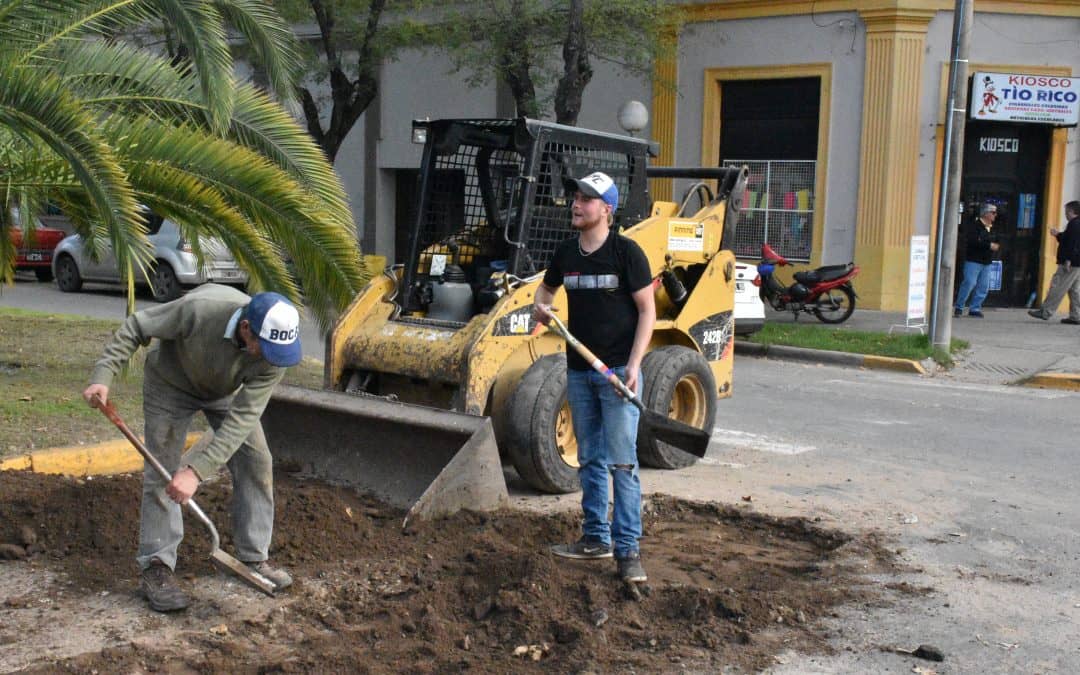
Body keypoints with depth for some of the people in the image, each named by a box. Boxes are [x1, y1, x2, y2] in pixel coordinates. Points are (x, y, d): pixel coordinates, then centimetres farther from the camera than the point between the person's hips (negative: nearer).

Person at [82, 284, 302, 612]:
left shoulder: (276, 349, -33)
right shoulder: (198, 309, -42)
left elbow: (242, 418, -34)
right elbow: (135, 327, -24)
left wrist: (197, 470, -40)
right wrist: (102, 376, -30)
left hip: (228, 390, 3)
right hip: (172, 384, -3)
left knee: (256, 462, -2)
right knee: (161, 472, -9)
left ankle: (254, 557, 11)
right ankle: (156, 567, 0)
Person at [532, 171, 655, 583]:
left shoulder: (626, 252, -8)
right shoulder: (566, 253, 8)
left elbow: (647, 310, -8)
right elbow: (546, 289, 25)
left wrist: (634, 364, -16)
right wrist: (540, 307, 0)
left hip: (617, 371, -6)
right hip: (579, 370, 6)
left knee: (621, 461, -7)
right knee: (589, 460, 13)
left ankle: (627, 548, -4)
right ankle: (595, 538, 22)